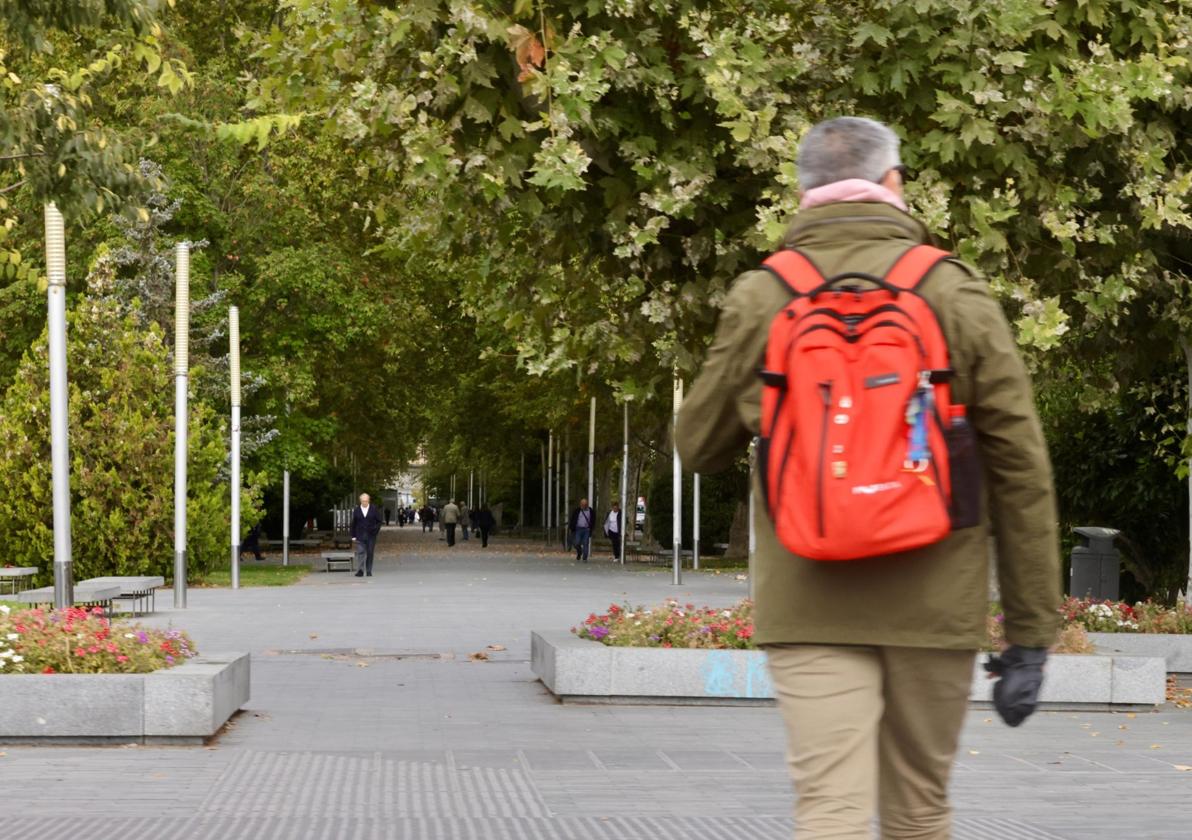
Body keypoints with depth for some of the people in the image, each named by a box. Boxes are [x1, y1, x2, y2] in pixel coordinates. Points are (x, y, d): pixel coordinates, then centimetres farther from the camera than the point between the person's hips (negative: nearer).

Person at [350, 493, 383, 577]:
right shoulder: (356, 510, 5)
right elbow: (353, 524, 8)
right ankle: (361, 570, -19)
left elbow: (379, 521, 7)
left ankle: (369, 571, 10)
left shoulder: (374, 509, 3)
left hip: (371, 535, 0)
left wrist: (376, 530, -8)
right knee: (361, 552, -11)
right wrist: (353, 536, 4)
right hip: (360, 536, 0)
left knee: (370, 553, 3)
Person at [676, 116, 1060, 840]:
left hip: (810, 608, -1)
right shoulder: (957, 294, -1)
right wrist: (1031, 635, 3)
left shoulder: (760, 298, 0)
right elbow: (1021, 472, -2)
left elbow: (700, 448, 11)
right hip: (933, 604, 1)